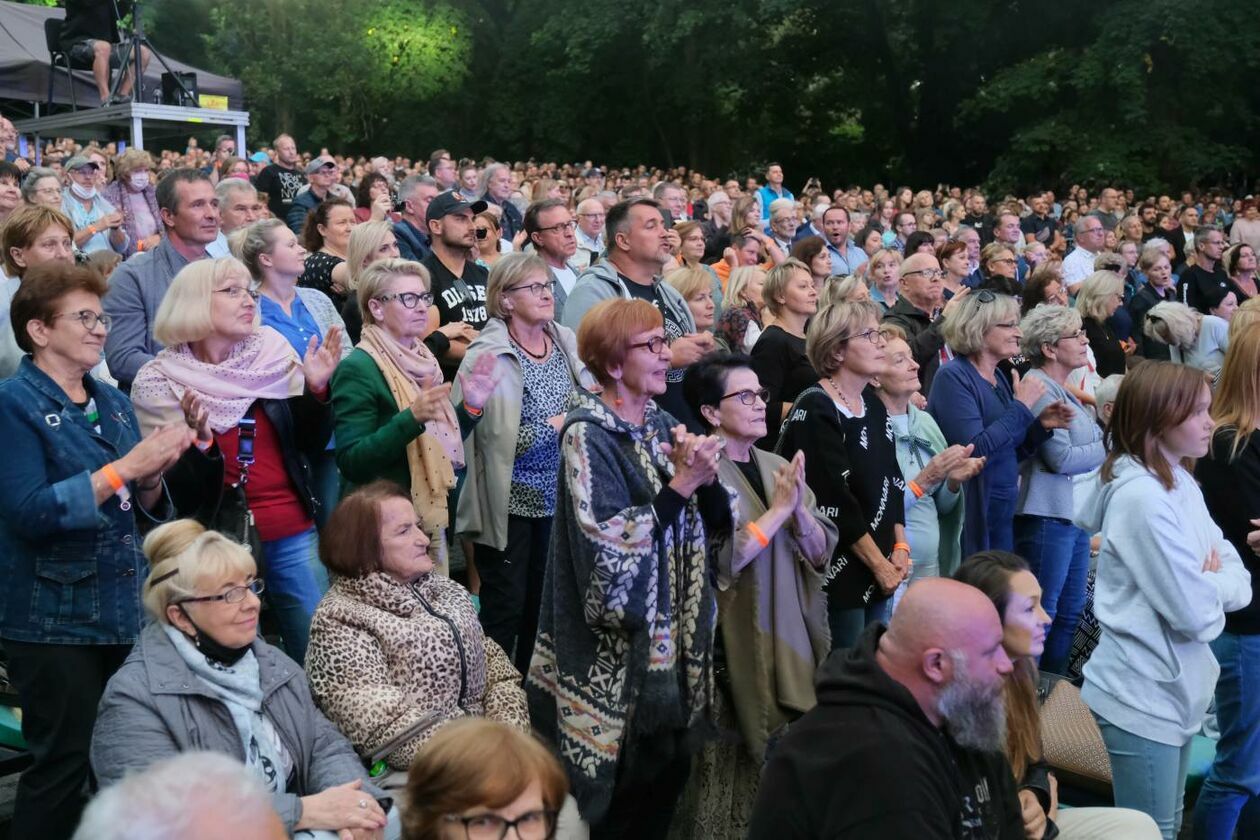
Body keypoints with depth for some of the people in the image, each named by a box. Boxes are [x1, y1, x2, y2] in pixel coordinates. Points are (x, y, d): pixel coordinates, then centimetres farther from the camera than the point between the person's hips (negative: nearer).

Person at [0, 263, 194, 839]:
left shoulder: (112, 402, 12)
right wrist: (124, 466, -20)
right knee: (63, 765, -3)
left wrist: (154, 475, -5)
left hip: (122, 613, 6)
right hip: (55, 622, -6)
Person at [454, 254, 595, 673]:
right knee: (505, 610, 1)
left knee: (543, 606, 14)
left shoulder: (565, 341, 5)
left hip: (555, 497, 6)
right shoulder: (490, 356, -14)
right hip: (509, 501, -6)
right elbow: (502, 438, -19)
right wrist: (563, 421, -16)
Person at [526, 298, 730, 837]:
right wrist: (682, 483, -22)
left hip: (673, 639, 7)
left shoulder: (664, 425, 8)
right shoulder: (587, 434, -13)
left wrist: (706, 476, -10)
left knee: (667, 776, 12)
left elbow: (716, 524, 9)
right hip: (615, 650, -7)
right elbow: (610, 548, -22)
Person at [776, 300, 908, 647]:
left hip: (879, 568, 8)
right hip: (838, 576, -8)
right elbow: (834, 503, -18)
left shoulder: (872, 402, 11)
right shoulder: (815, 411, -15)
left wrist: (899, 546, 3)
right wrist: (879, 564, -12)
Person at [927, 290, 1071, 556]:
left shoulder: (999, 377, 11)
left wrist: (1041, 426, 2)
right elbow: (975, 451, -25)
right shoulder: (953, 377, -13)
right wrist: (1021, 407, -16)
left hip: (1002, 514, 8)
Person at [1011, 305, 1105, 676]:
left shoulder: (1064, 389, 15)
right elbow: (1061, 458, -18)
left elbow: (1082, 444, 16)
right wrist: (1110, 448, -6)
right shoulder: (1039, 388, -14)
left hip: (1076, 513, 10)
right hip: (1048, 516, -10)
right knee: (1041, 614, -4)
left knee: (1070, 611, 16)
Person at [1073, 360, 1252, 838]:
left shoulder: (1181, 485, 7)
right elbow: (1191, 610, -24)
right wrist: (1214, 584, -5)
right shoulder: (1142, 498, -22)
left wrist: (1209, 583, -13)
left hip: (1172, 690, 9)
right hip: (1143, 696, -9)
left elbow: (1239, 581, 7)